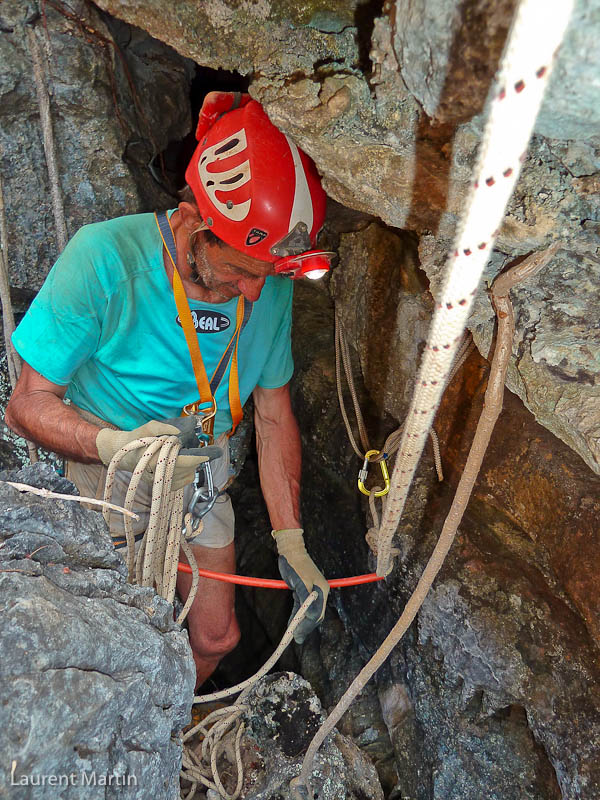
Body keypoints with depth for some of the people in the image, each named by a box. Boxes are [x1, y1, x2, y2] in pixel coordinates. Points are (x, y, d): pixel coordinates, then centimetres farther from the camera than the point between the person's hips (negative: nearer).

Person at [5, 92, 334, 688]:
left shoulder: (272, 285, -12)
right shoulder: (104, 259, -27)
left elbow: (274, 416, -4)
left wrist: (289, 540, -5)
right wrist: (117, 445, -41)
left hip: (200, 476, 4)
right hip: (105, 481, -3)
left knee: (215, 638, 13)